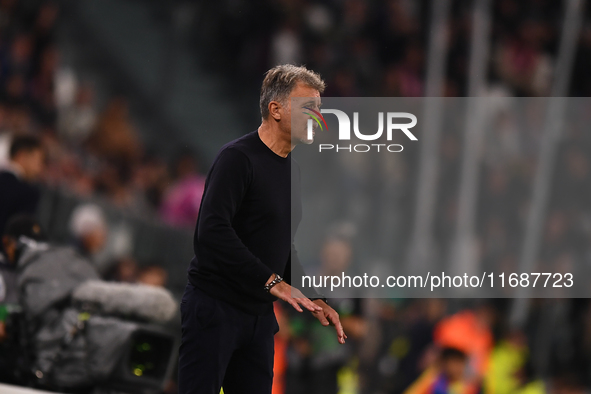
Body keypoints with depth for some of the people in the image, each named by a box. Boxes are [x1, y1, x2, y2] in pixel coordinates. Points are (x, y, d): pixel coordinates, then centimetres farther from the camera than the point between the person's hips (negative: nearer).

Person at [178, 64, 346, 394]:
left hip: (259, 315, 9)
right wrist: (272, 281, -25)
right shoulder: (239, 158, -13)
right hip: (214, 308, -9)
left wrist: (312, 298, 13)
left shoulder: (291, 169, 16)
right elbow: (213, 231, -25)